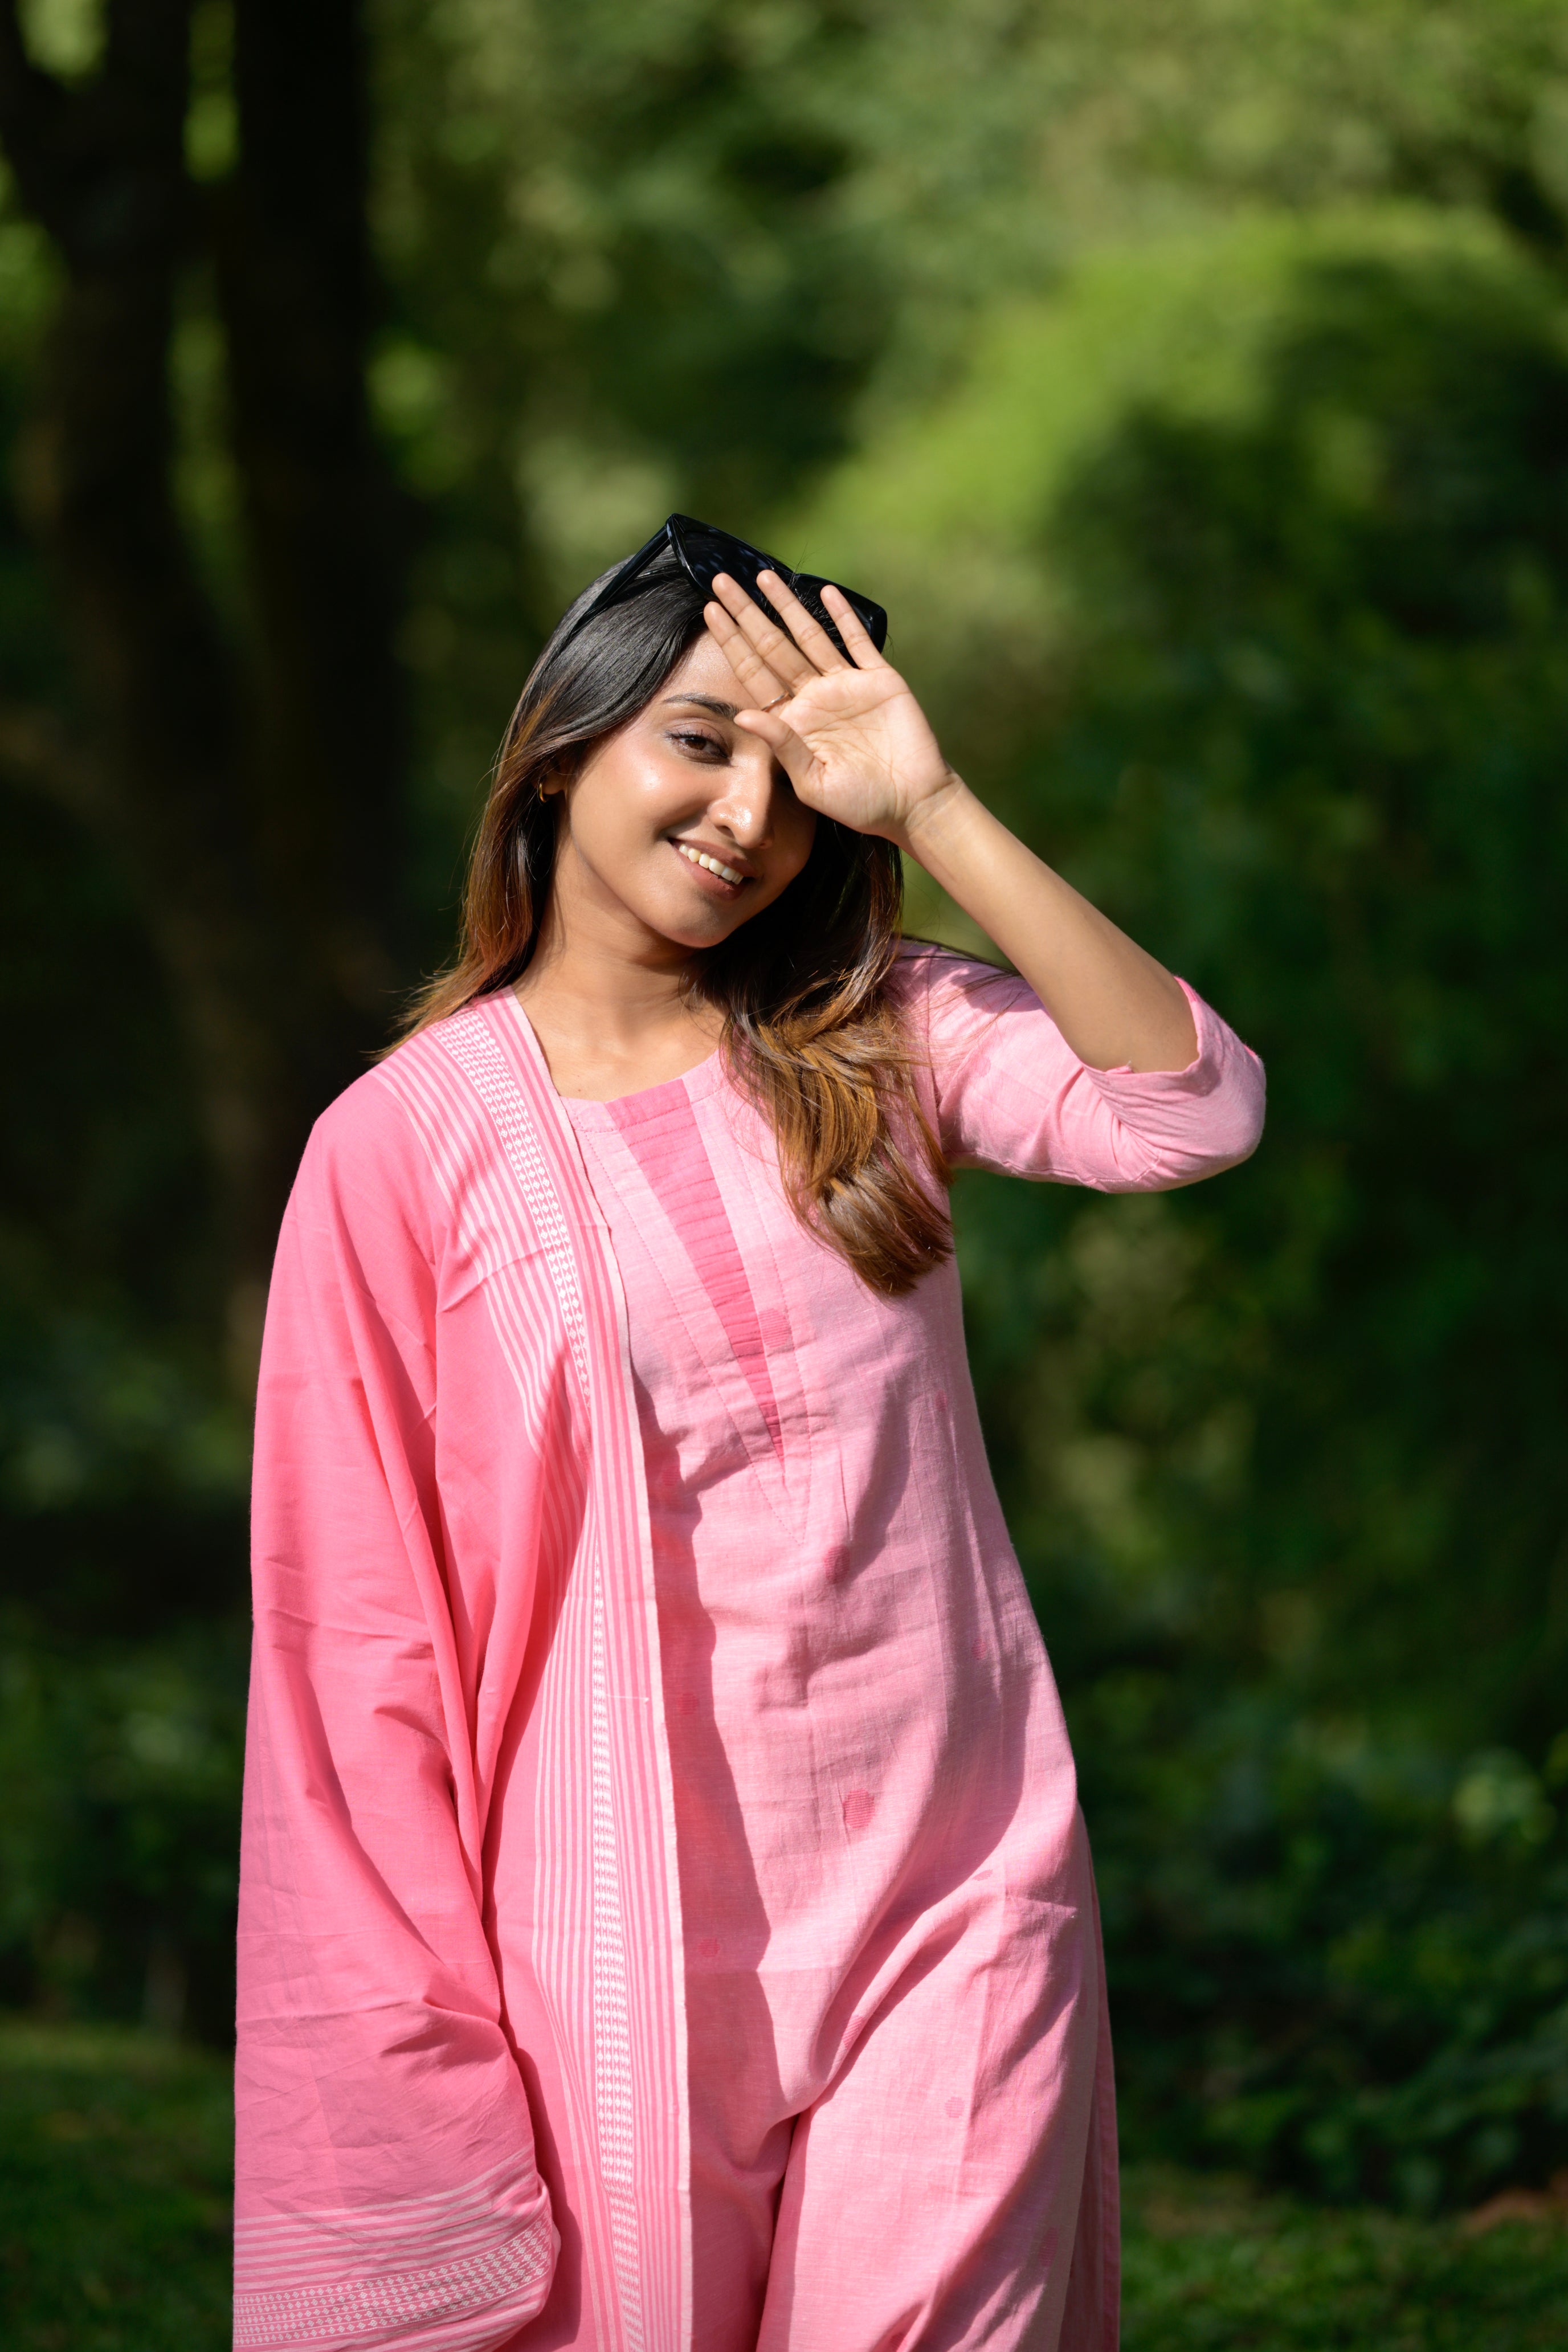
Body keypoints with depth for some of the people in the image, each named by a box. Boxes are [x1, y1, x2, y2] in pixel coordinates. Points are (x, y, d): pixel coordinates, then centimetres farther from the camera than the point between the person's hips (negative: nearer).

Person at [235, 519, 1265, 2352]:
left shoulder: (881, 1043, 6)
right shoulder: (404, 1145, -1)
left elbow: (1189, 1112, -13)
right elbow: (364, 1619, -1)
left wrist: (932, 808, -14)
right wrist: (423, 2018, -3)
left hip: (951, 1900, 2)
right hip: (626, 1931, -1)